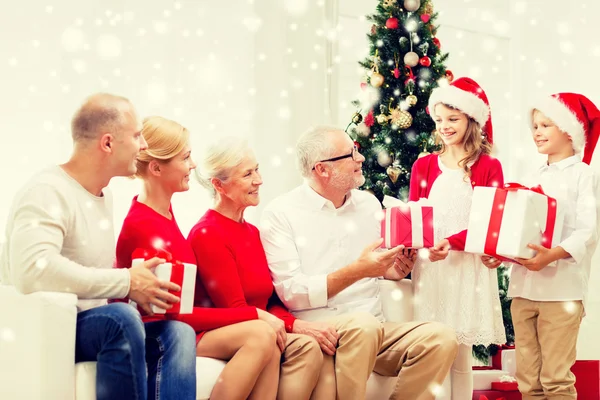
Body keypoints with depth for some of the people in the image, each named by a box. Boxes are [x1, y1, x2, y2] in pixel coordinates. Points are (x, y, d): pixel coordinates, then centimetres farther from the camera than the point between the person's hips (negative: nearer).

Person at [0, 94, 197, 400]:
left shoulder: (105, 195, 15)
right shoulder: (48, 192, -14)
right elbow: (31, 270, -31)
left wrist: (143, 284, 2)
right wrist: (126, 283, -25)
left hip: (96, 326, 8)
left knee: (177, 332, -15)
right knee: (120, 319, -34)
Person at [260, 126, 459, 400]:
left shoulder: (368, 203, 14)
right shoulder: (280, 214, -4)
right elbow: (291, 293, -12)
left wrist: (393, 269, -2)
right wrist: (356, 271, -20)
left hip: (371, 329, 5)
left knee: (440, 338, -22)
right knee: (363, 325, -37)